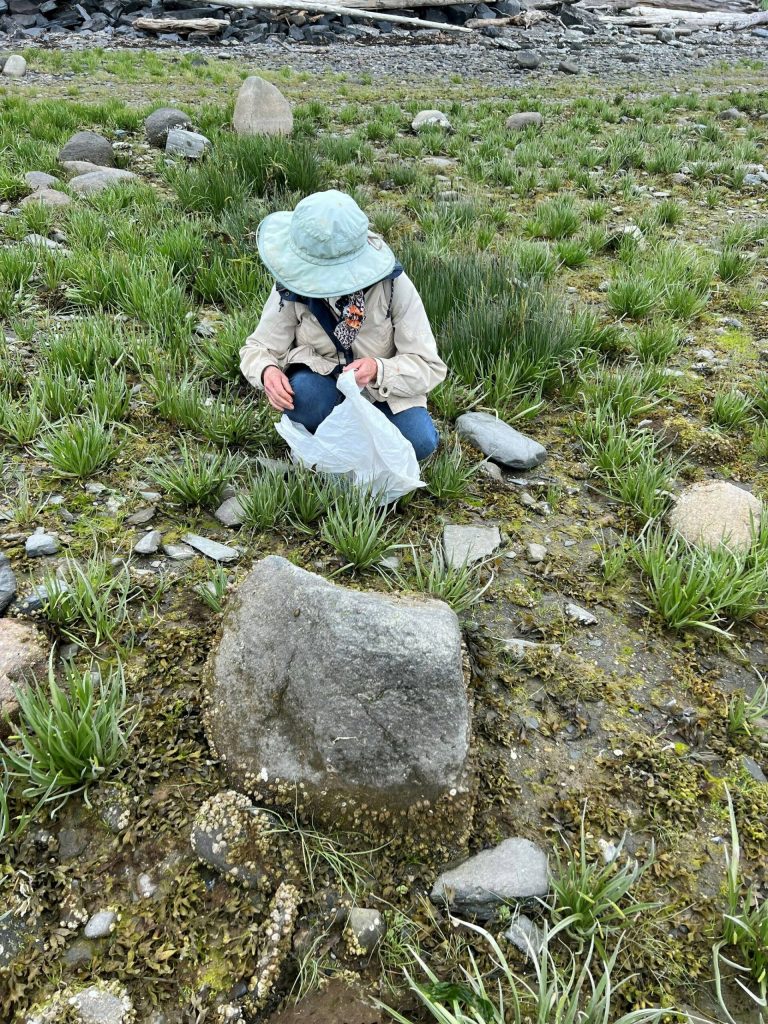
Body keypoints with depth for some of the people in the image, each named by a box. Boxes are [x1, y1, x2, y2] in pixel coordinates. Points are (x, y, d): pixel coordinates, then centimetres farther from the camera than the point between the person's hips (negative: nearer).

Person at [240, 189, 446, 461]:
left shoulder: (393, 287, -20)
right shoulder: (294, 286, -17)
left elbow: (428, 367, -17)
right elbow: (258, 348, -8)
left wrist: (378, 369, -36)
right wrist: (267, 371, -33)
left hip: (382, 393, 0)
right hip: (324, 388, 0)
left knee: (420, 441, -27)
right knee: (302, 390, -34)